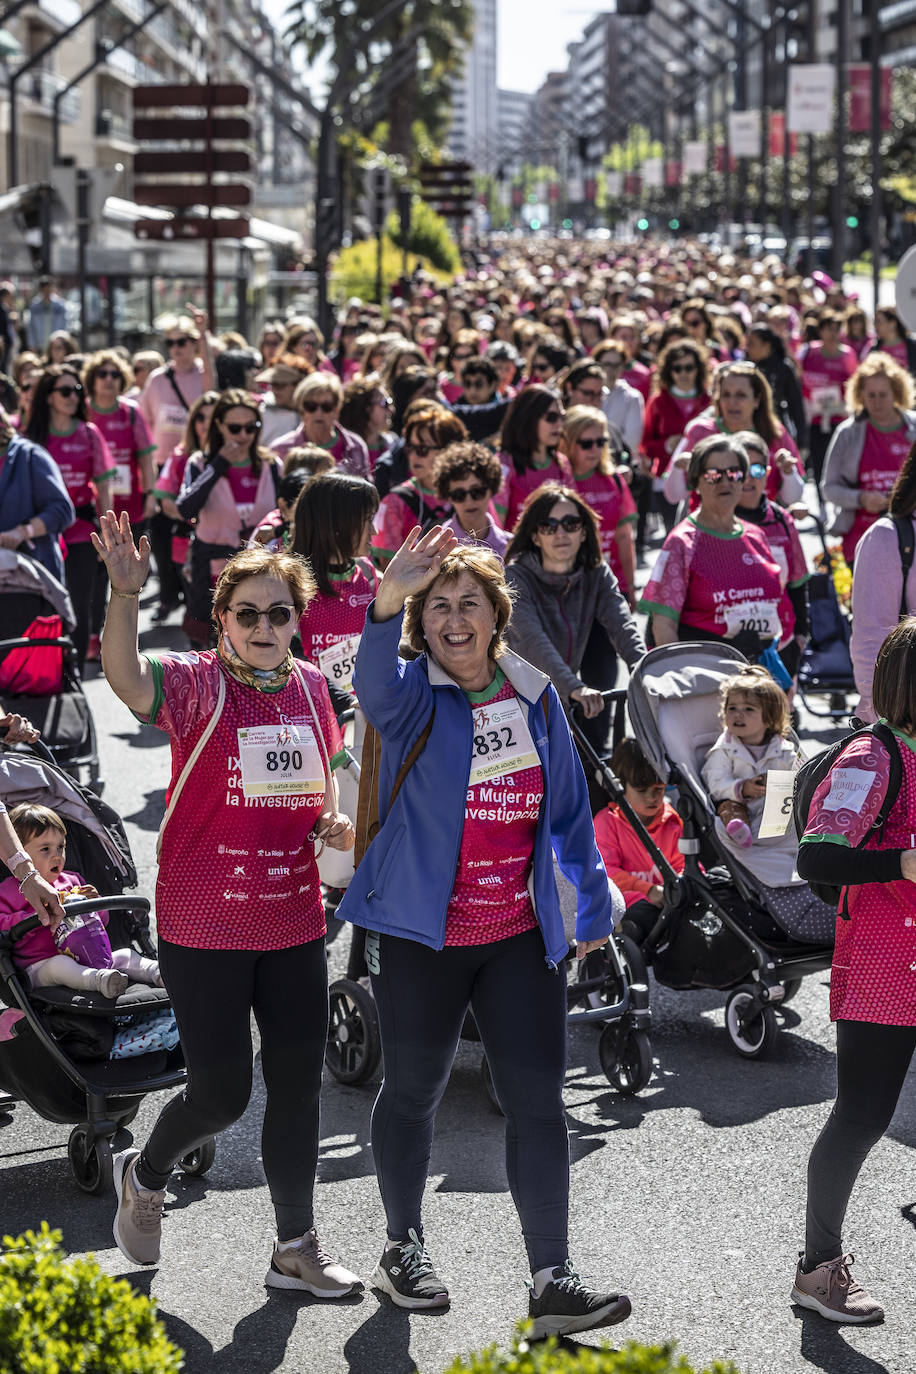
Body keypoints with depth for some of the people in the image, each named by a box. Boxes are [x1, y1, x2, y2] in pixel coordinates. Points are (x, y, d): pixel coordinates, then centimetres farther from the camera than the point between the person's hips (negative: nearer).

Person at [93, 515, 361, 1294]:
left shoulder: (310, 685, 4)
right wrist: (125, 596, -50)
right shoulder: (197, 684, -12)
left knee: (298, 1085, 9)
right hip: (204, 929, -5)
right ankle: (145, 1174, 33)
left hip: (294, 923, 5)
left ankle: (296, 1247, 23)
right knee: (222, 1093, 1)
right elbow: (126, 679, -35)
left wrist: (335, 822, -2)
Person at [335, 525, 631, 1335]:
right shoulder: (413, 697, -7)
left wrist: (595, 903, 17)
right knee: (414, 1093, 12)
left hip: (519, 938, 3)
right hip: (420, 935, -3)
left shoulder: (536, 697, 6)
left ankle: (552, 1281, 2)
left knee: (539, 1100, -2)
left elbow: (569, 808, 15)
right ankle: (404, 1247, 32)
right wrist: (389, 600, -52)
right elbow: (375, 683, -33)